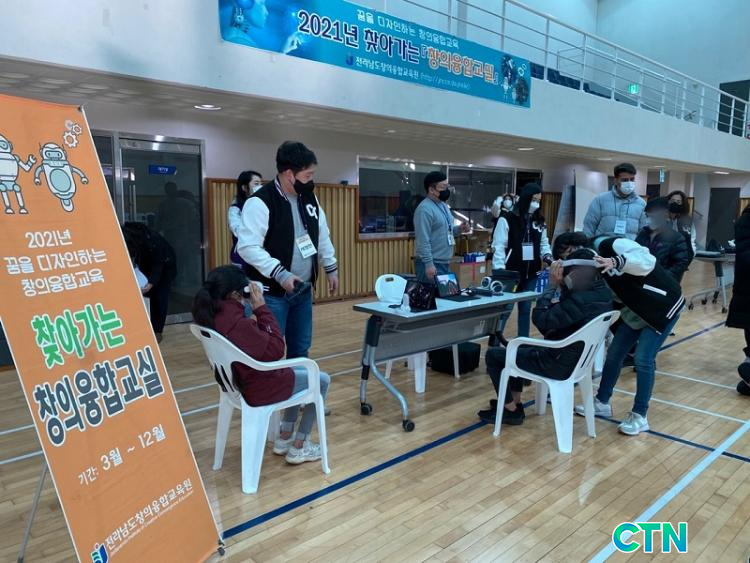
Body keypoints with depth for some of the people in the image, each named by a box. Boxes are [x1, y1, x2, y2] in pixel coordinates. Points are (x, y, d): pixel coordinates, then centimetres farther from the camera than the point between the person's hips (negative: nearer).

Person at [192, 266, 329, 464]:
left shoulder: (212, 316, -6)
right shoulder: (237, 324, -35)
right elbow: (276, 349, -25)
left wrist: (254, 309, -5)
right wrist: (262, 308, -24)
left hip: (238, 380, 9)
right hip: (258, 388, -9)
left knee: (303, 370, 30)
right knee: (322, 380, 12)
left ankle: (285, 437, 33)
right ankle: (299, 446, 19)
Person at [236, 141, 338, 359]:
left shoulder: (309, 198, 8)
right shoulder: (260, 202, -17)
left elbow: (322, 235, 19)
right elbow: (247, 247, -23)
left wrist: (331, 268, 18)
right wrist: (280, 274, -26)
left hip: (303, 291, 7)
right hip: (272, 293, -7)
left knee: (301, 350, 16)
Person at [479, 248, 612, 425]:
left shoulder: (581, 300, -31)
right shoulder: (603, 293, -1)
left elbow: (541, 320, -27)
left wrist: (553, 285, -21)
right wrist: (561, 286, -1)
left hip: (559, 364, -10)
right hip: (577, 359, 10)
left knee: (493, 355, 2)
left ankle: (511, 410, 14)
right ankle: (514, 401, 30)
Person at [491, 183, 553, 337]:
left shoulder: (539, 221, 10)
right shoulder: (507, 219, -10)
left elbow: (544, 242, 16)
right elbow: (498, 246, -14)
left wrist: (547, 256, -5)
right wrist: (499, 271, -19)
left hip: (531, 273, 6)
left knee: (526, 309, 13)